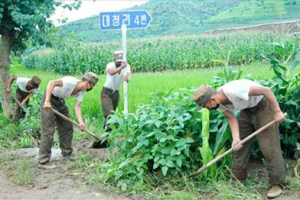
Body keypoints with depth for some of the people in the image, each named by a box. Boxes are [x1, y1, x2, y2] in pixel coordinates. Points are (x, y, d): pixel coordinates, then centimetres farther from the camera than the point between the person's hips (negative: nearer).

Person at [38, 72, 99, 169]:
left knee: (67, 127, 13)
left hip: (60, 101, 9)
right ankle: (43, 161, -9)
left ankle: (67, 153, 29)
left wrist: (81, 122, -22)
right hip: (50, 99, -9)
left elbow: (77, 106, -9)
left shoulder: (82, 90, -4)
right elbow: (52, 82, -39)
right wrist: (47, 101, -46)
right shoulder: (71, 81, -29)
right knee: (48, 130, -12)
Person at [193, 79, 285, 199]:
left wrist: (277, 112, -25)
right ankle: (237, 179, 21)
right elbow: (232, 119, -10)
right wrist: (236, 138, -26)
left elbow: (266, 90, -30)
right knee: (239, 145, 8)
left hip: (263, 106, -7)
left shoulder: (235, 90, -37)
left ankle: (277, 184, 0)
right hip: (247, 109, 8)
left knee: (269, 146, -9)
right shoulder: (219, 103, -13)